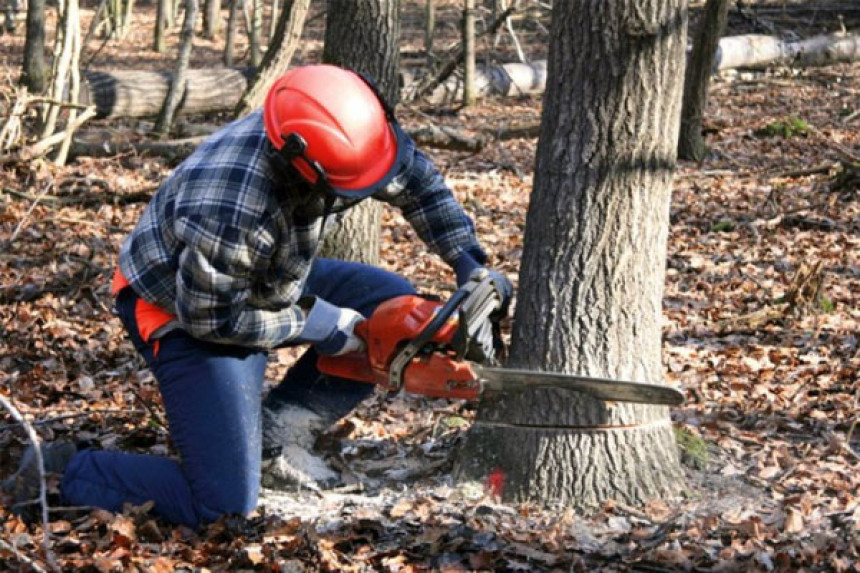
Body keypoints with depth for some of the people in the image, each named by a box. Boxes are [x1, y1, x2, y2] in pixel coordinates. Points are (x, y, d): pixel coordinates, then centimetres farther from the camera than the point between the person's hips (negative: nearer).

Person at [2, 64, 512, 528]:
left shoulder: (345, 132, -21)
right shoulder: (229, 212, -42)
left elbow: (418, 179, 0)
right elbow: (209, 317, -26)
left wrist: (470, 263, -6)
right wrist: (313, 324, -19)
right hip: (184, 312, -8)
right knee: (224, 503, -16)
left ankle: (280, 432, 6)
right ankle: (64, 473, 0)